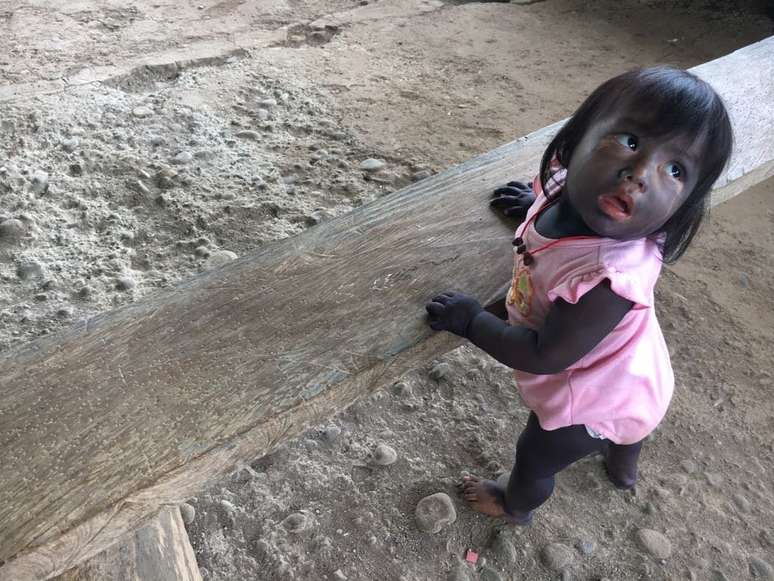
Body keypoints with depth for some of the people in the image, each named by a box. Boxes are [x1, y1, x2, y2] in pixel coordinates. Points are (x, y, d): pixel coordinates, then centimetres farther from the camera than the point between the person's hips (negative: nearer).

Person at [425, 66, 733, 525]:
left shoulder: (611, 279, -48)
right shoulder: (572, 187, -24)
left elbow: (546, 355, -34)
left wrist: (470, 320, -26)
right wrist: (538, 204, 8)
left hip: (590, 405, -7)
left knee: (535, 457, 25)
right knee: (620, 428, 41)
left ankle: (516, 505, 61)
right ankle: (623, 468, 77)